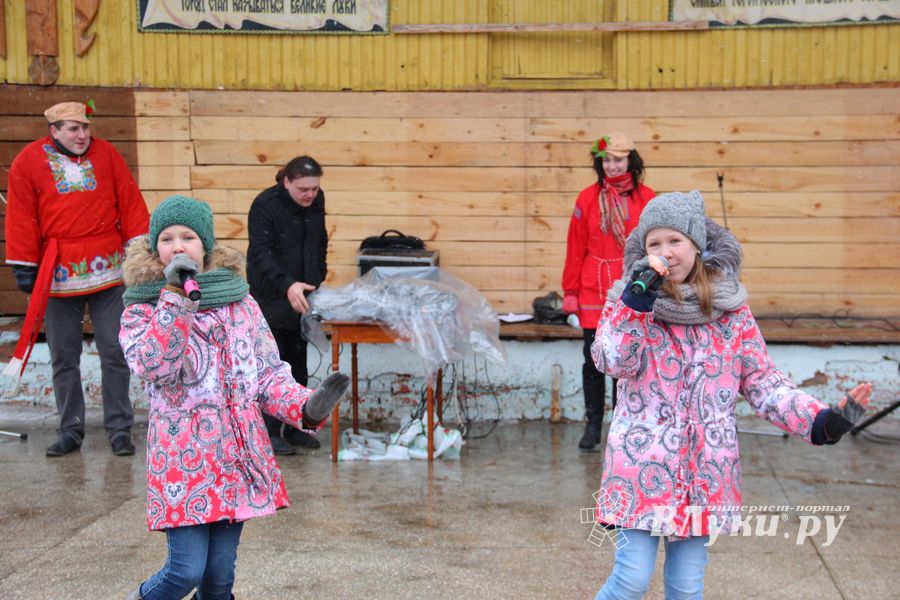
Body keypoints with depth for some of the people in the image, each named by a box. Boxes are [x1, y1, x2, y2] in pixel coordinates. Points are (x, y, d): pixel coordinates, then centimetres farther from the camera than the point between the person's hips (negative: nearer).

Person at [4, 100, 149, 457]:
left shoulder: (106, 154, 6)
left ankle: (119, 429, 9)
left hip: (107, 272, 0)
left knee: (114, 352, 1)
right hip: (57, 276, 0)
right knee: (63, 358, 7)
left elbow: (130, 202, 6)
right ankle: (70, 431, 19)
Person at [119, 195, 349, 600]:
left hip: (238, 455, 3)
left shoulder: (239, 303, 7)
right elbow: (154, 368, -19)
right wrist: (175, 297, -21)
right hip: (182, 457, -3)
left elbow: (268, 373, 7)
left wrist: (305, 407, -12)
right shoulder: (141, 310, 0)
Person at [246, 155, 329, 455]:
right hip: (270, 296, -6)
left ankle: (294, 426, 21)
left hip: (302, 296, 6)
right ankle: (270, 431, 6)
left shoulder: (316, 200, 2)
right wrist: (287, 285, -38)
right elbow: (261, 254, -25)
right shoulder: (265, 205, -18)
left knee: (298, 362, 11)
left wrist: (318, 277, 12)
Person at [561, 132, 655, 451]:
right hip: (593, 293, 0)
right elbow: (575, 249, 4)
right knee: (594, 359, 2)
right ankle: (593, 424, 14)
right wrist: (570, 291, 2)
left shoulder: (647, 199, 2)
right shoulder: (588, 198, 3)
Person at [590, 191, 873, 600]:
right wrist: (638, 298, -25)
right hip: (642, 470, -2)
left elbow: (764, 383, 4)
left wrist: (821, 421, -9)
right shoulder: (630, 300, -2)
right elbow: (613, 362, -18)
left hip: (704, 476, 2)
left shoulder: (730, 309, 2)